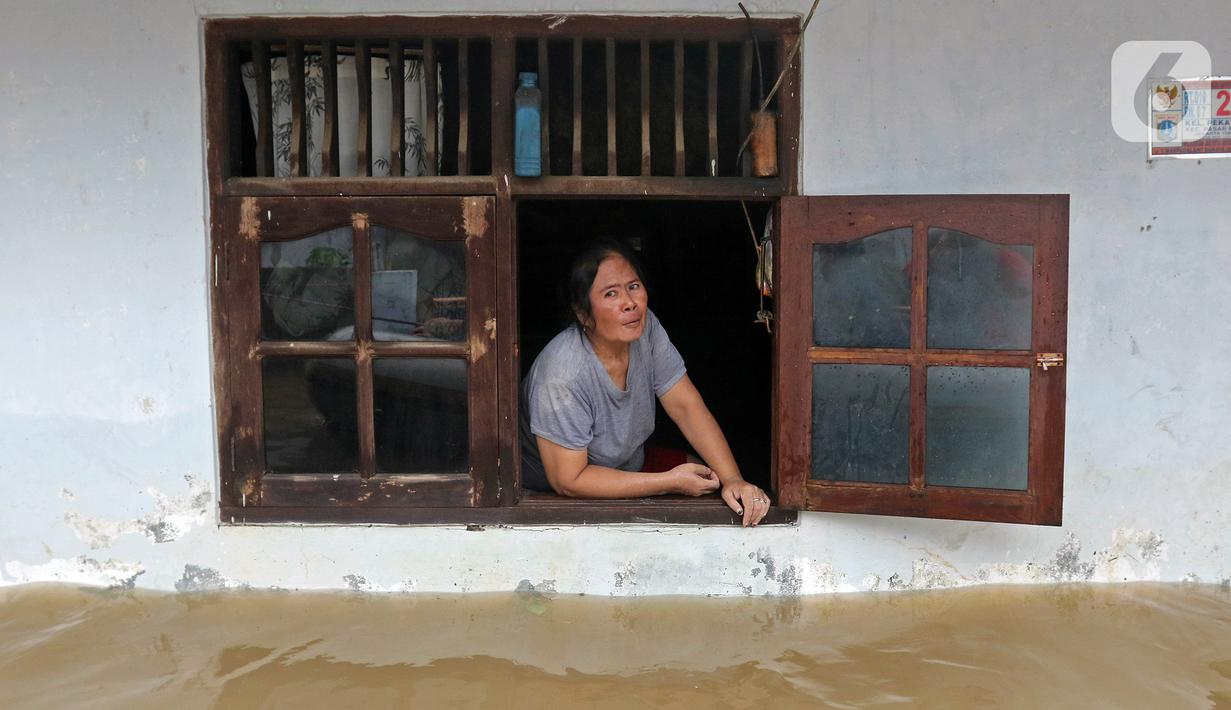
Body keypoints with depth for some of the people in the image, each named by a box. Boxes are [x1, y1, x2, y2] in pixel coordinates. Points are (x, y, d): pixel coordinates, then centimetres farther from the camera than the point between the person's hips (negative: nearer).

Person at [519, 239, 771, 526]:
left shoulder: (645, 328, -13)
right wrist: (671, 482, -26)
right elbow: (568, 480, -27)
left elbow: (687, 405, -10)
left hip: (629, 466, 7)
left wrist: (733, 479, -24)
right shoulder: (563, 374, -33)